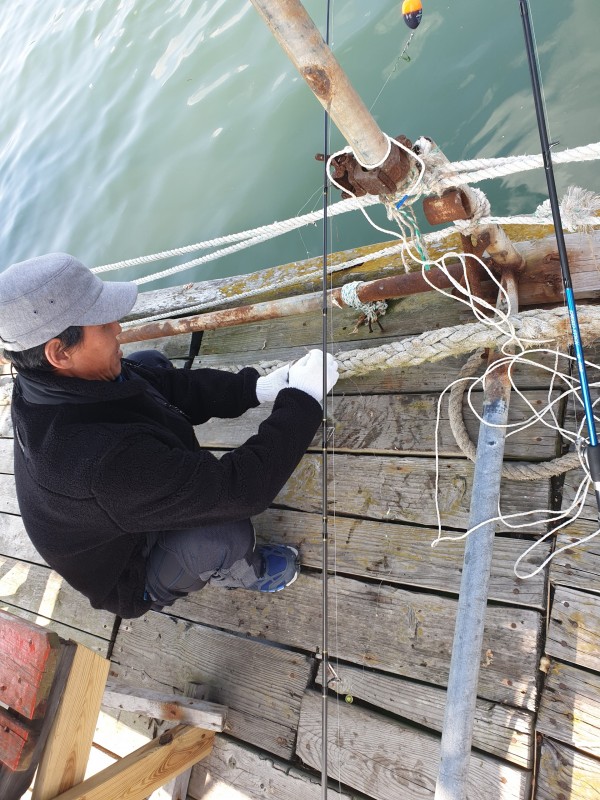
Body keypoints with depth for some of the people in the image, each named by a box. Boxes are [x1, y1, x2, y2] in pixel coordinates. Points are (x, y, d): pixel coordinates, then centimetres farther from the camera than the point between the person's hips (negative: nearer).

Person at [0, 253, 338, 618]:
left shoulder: (50, 383, -21)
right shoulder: (102, 463, -46)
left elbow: (167, 384, -10)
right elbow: (243, 489, -39)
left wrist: (256, 388, -19)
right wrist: (304, 398, -31)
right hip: (128, 577, -6)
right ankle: (242, 573, 5)